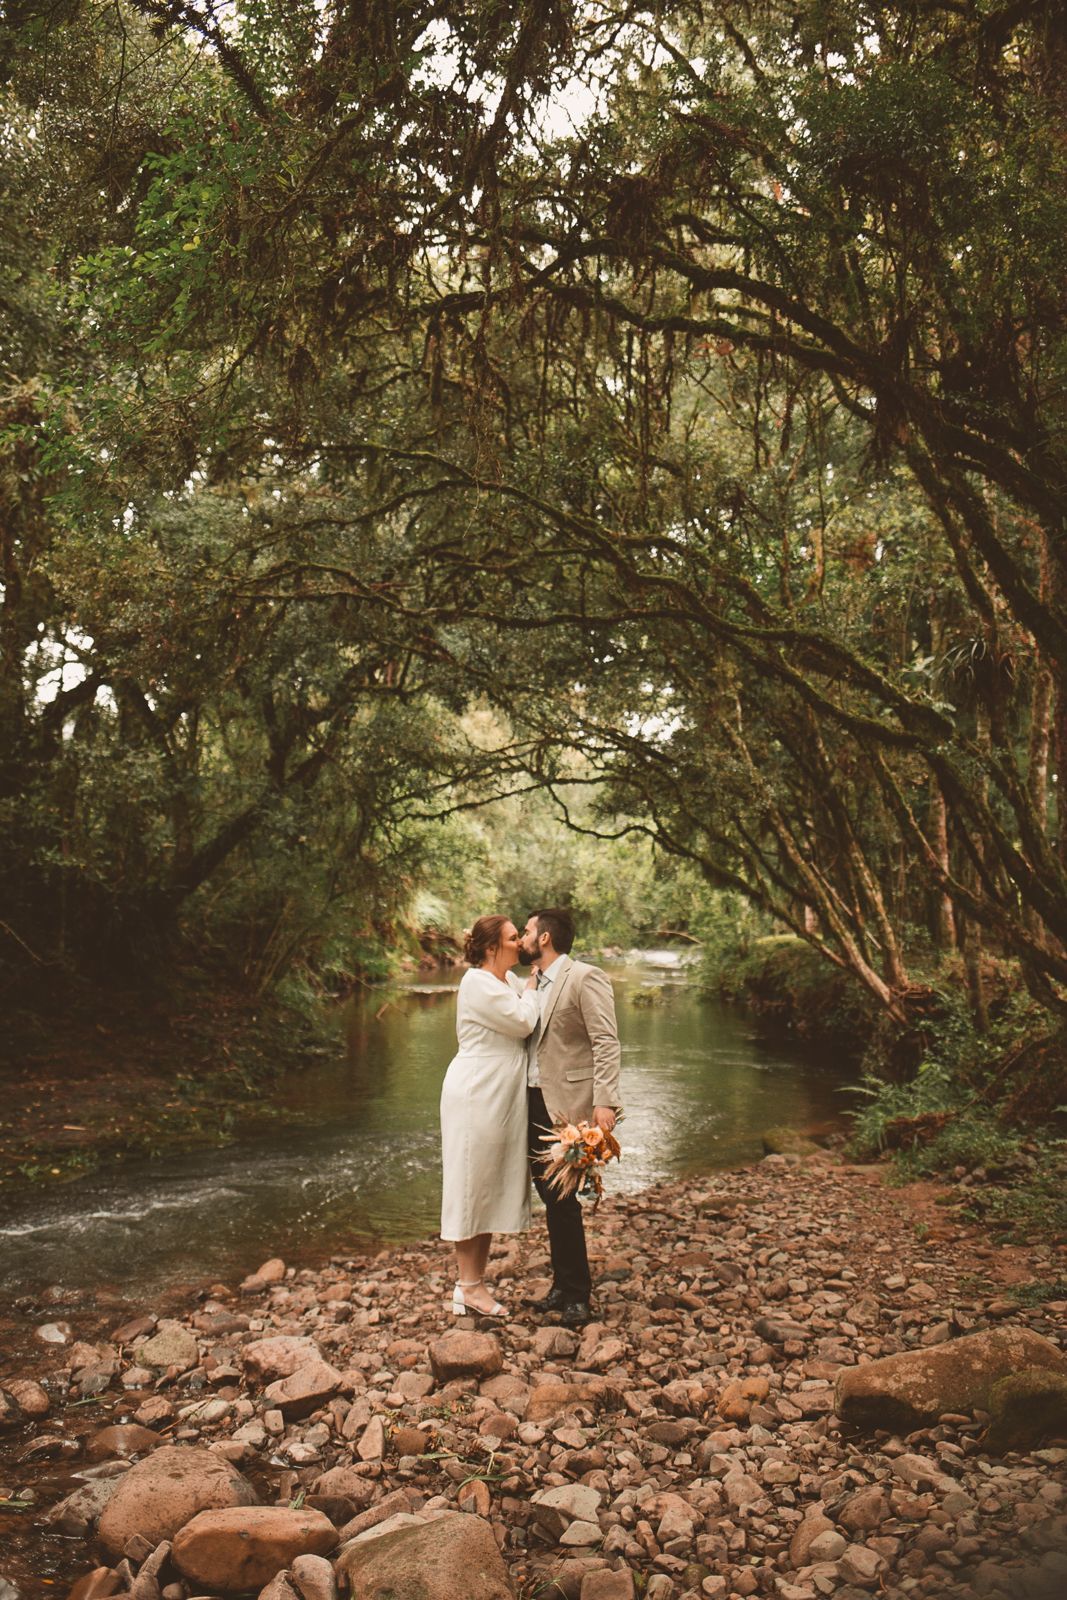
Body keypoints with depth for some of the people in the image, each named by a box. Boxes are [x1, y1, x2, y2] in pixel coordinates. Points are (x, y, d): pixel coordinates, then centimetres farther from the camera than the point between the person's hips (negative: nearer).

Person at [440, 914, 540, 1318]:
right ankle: (469, 1286, 7)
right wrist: (531, 989, -4)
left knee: (491, 1190, 13)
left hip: (498, 1101, 10)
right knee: (474, 1185, -2)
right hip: (476, 1098, -10)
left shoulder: (502, 983, 17)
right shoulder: (479, 983, -15)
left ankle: (473, 1280, 21)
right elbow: (523, 1022, -18)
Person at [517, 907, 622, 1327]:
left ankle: (576, 1296, 10)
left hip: (566, 1104, -8)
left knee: (562, 1198, -4)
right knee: (549, 1195, 13)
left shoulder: (586, 978, -11)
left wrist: (605, 1102, -25)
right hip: (535, 1102, 8)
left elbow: (606, 1043, -18)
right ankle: (563, 1286, 25)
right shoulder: (537, 984, 15)